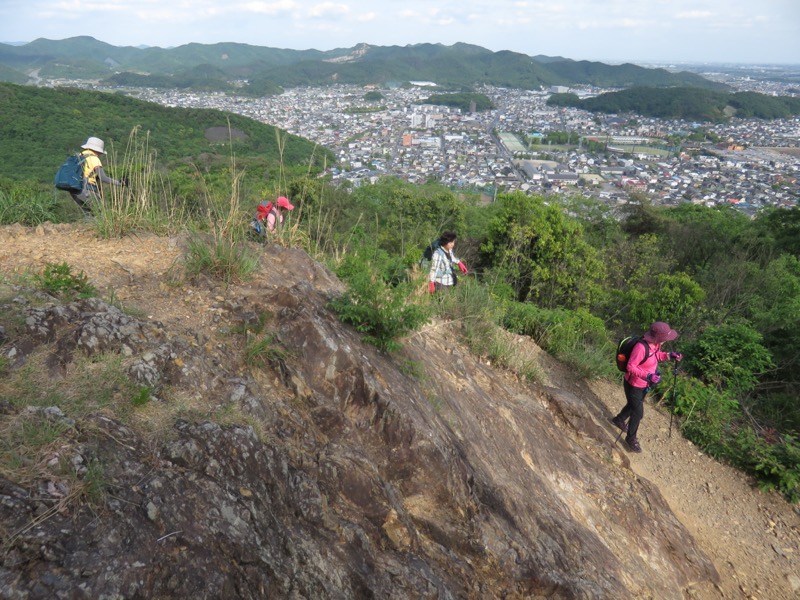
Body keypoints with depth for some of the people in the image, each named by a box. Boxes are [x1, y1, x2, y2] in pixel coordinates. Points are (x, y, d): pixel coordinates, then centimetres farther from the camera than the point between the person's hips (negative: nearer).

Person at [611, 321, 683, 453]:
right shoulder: (641, 347, -36)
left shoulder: (656, 344, -10)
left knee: (634, 404, 29)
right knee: (638, 412, 5)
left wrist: (669, 355, -6)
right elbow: (631, 367, -30)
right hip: (634, 385, -9)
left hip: (645, 384, 9)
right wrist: (648, 376, -40)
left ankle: (619, 420, 56)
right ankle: (631, 438, 28)